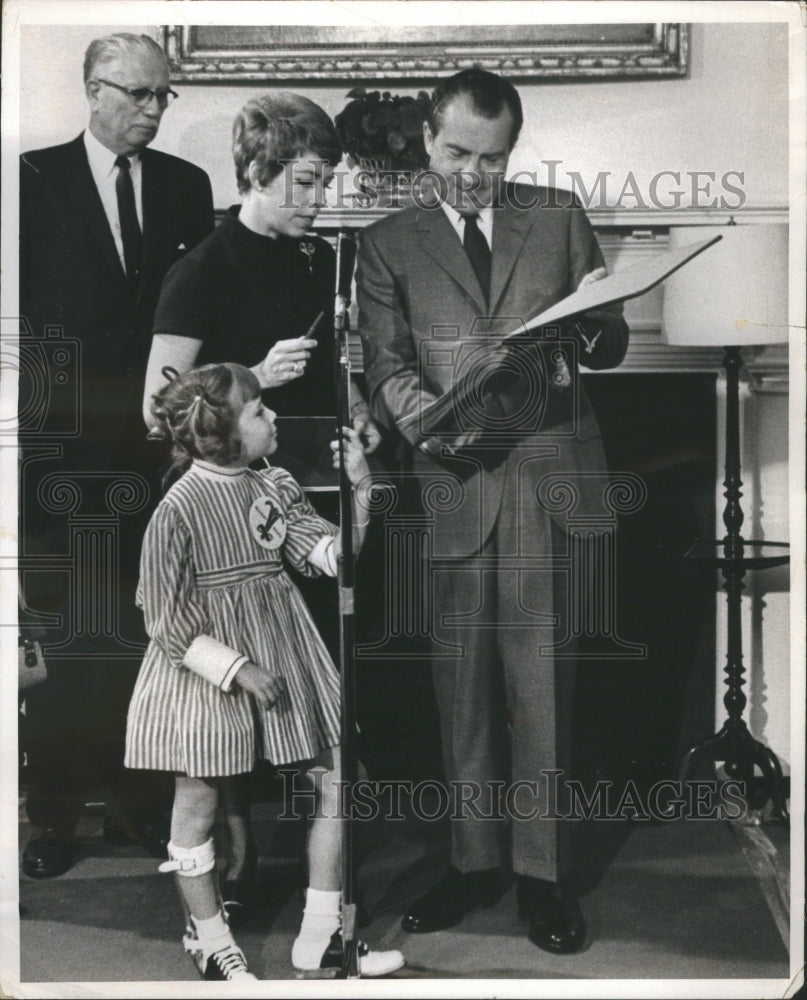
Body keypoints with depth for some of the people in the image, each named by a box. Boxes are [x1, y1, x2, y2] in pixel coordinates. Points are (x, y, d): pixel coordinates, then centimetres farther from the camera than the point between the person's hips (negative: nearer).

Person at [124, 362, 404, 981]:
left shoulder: (273, 487, 2)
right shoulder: (180, 508, -17)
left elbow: (330, 555, -3)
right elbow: (167, 621, -15)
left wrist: (359, 488, -14)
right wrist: (236, 669, -18)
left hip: (283, 650, 6)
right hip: (208, 668, -6)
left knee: (339, 778, 5)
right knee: (199, 801, 9)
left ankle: (320, 938, 19)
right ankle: (210, 941, 31)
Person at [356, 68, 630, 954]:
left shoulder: (558, 217, 12)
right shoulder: (388, 243, 9)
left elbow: (610, 352, 11)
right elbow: (384, 365, 0)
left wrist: (595, 318, -12)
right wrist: (425, 419, -20)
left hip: (553, 475, 0)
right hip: (454, 480, 0)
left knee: (541, 676, 1)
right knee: (461, 683, 6)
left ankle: (542, 871, 14)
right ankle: (472, 862, 20)